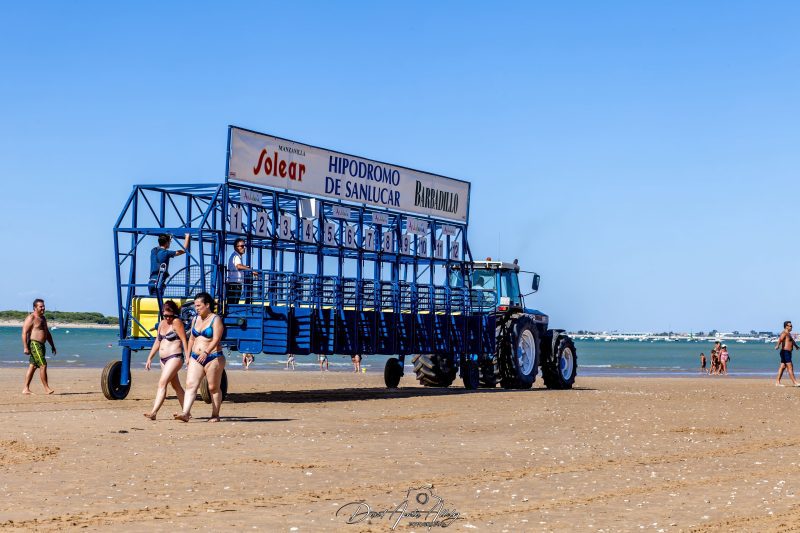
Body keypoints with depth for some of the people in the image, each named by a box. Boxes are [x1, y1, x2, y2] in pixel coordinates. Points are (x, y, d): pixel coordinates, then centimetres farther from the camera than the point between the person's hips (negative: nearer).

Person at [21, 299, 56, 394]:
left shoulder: (43, 318, 18)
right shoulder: (31, 318, -10)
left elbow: (47, 333, 26)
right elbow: (24, 333, -16)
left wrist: (52, 345, 23)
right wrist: (25, 347, -22)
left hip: (41, 345, 9)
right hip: (34, 344, -9)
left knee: (32, 367, 8)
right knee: (43, 365, -12)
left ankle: (25, 389, 10)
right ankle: (46, 388, -9)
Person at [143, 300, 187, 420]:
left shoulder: (176, 322, -7)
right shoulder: (162, 324, 15)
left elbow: (184, 340, -13)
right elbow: (157, 342, 21)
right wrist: (149, 358, 19)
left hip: (175, 357, -9)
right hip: (164, 359, 9)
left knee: (162, 383, -17)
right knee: (176, 386, 14)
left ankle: (154, 412, -23)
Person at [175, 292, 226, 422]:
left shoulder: (215, 320, -7)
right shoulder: (196, 319, 14)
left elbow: (216, 339, -19)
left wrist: (206, 352, -32)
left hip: (213, 358, -6)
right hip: (196, 358, 6)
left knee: (213, 388, 2)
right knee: (190, 385, -9)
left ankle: (215, 415, 12)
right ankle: (186, 413, -19)